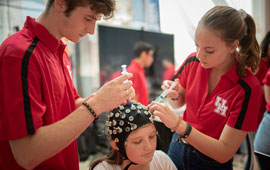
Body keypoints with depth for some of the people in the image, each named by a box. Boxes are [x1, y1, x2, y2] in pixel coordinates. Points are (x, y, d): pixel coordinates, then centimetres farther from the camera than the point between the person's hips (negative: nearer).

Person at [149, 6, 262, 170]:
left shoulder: (248, 88, -27)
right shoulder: (193, 61, -13)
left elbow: (224, 153, -26)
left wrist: (179, 124, -37)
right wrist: (174, 95, -18)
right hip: (178, 147, 4)